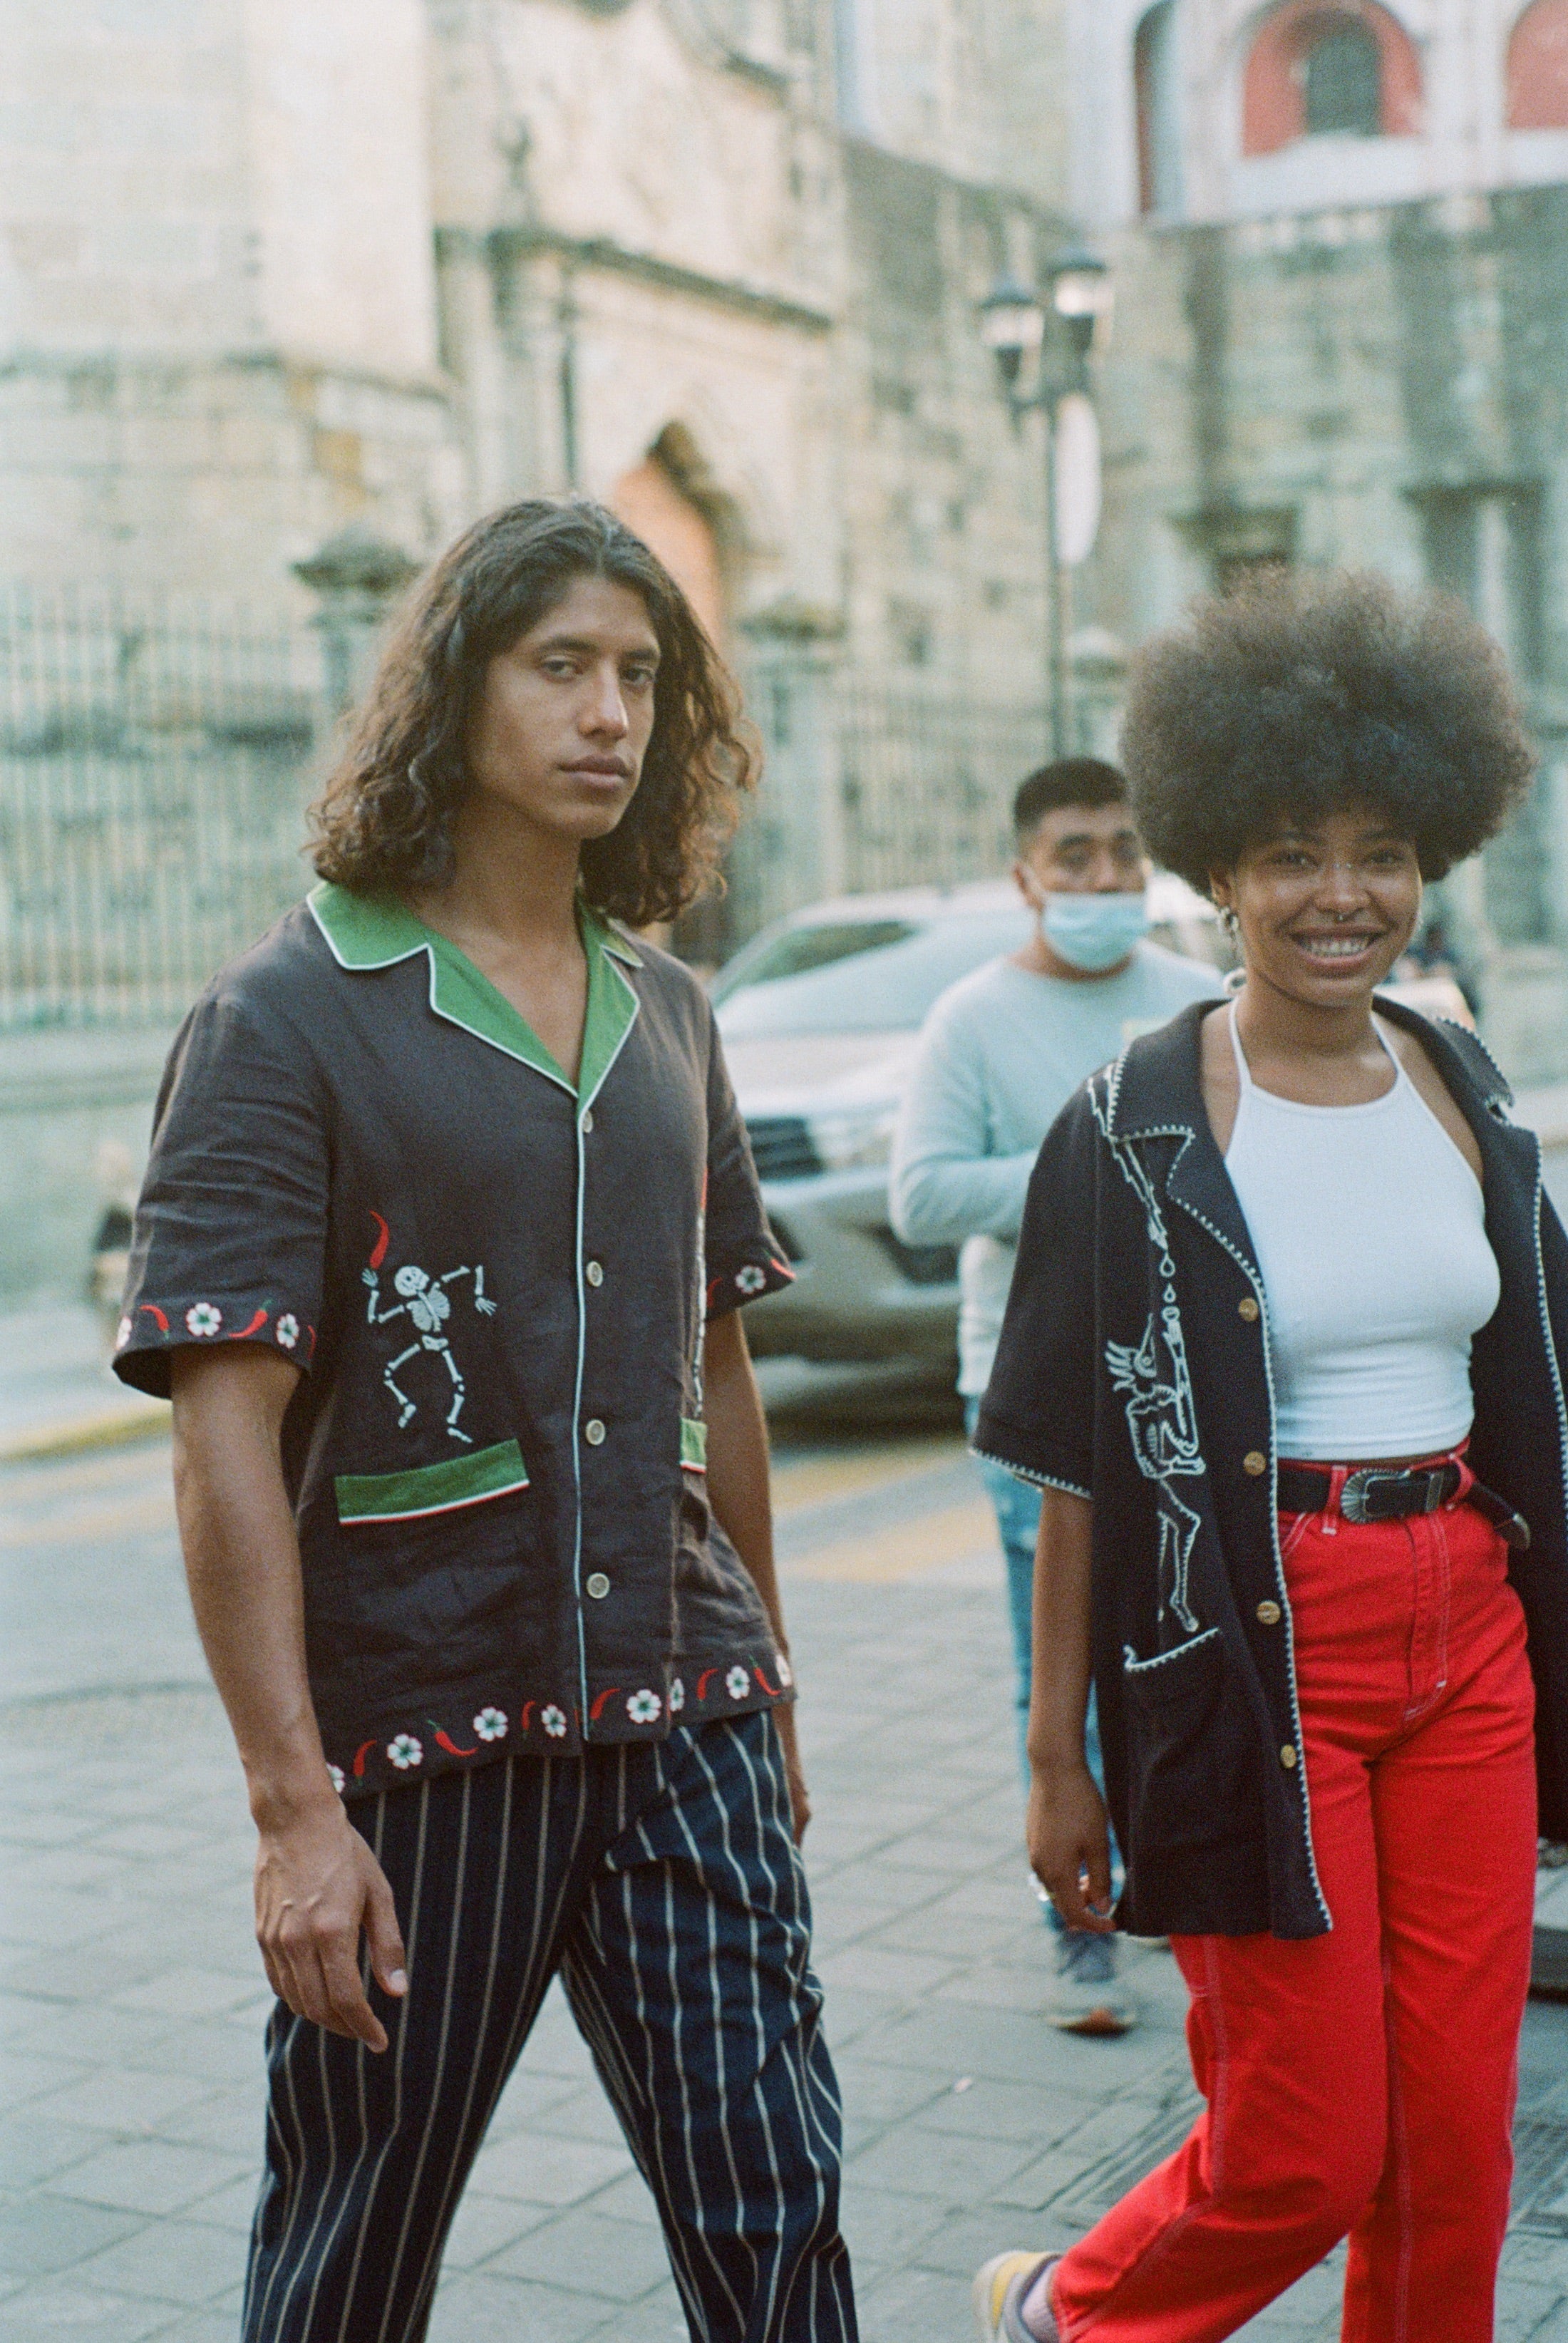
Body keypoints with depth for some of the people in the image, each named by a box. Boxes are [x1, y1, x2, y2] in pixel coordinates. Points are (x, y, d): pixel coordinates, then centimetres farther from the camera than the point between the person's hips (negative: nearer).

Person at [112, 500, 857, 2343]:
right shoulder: (287, 1018, -8)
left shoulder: (666, 1016, 11)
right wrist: (293, 1805, -18)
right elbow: (226, 1434, -13)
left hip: (682, 1726, 5)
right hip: (418, 1736, -4)